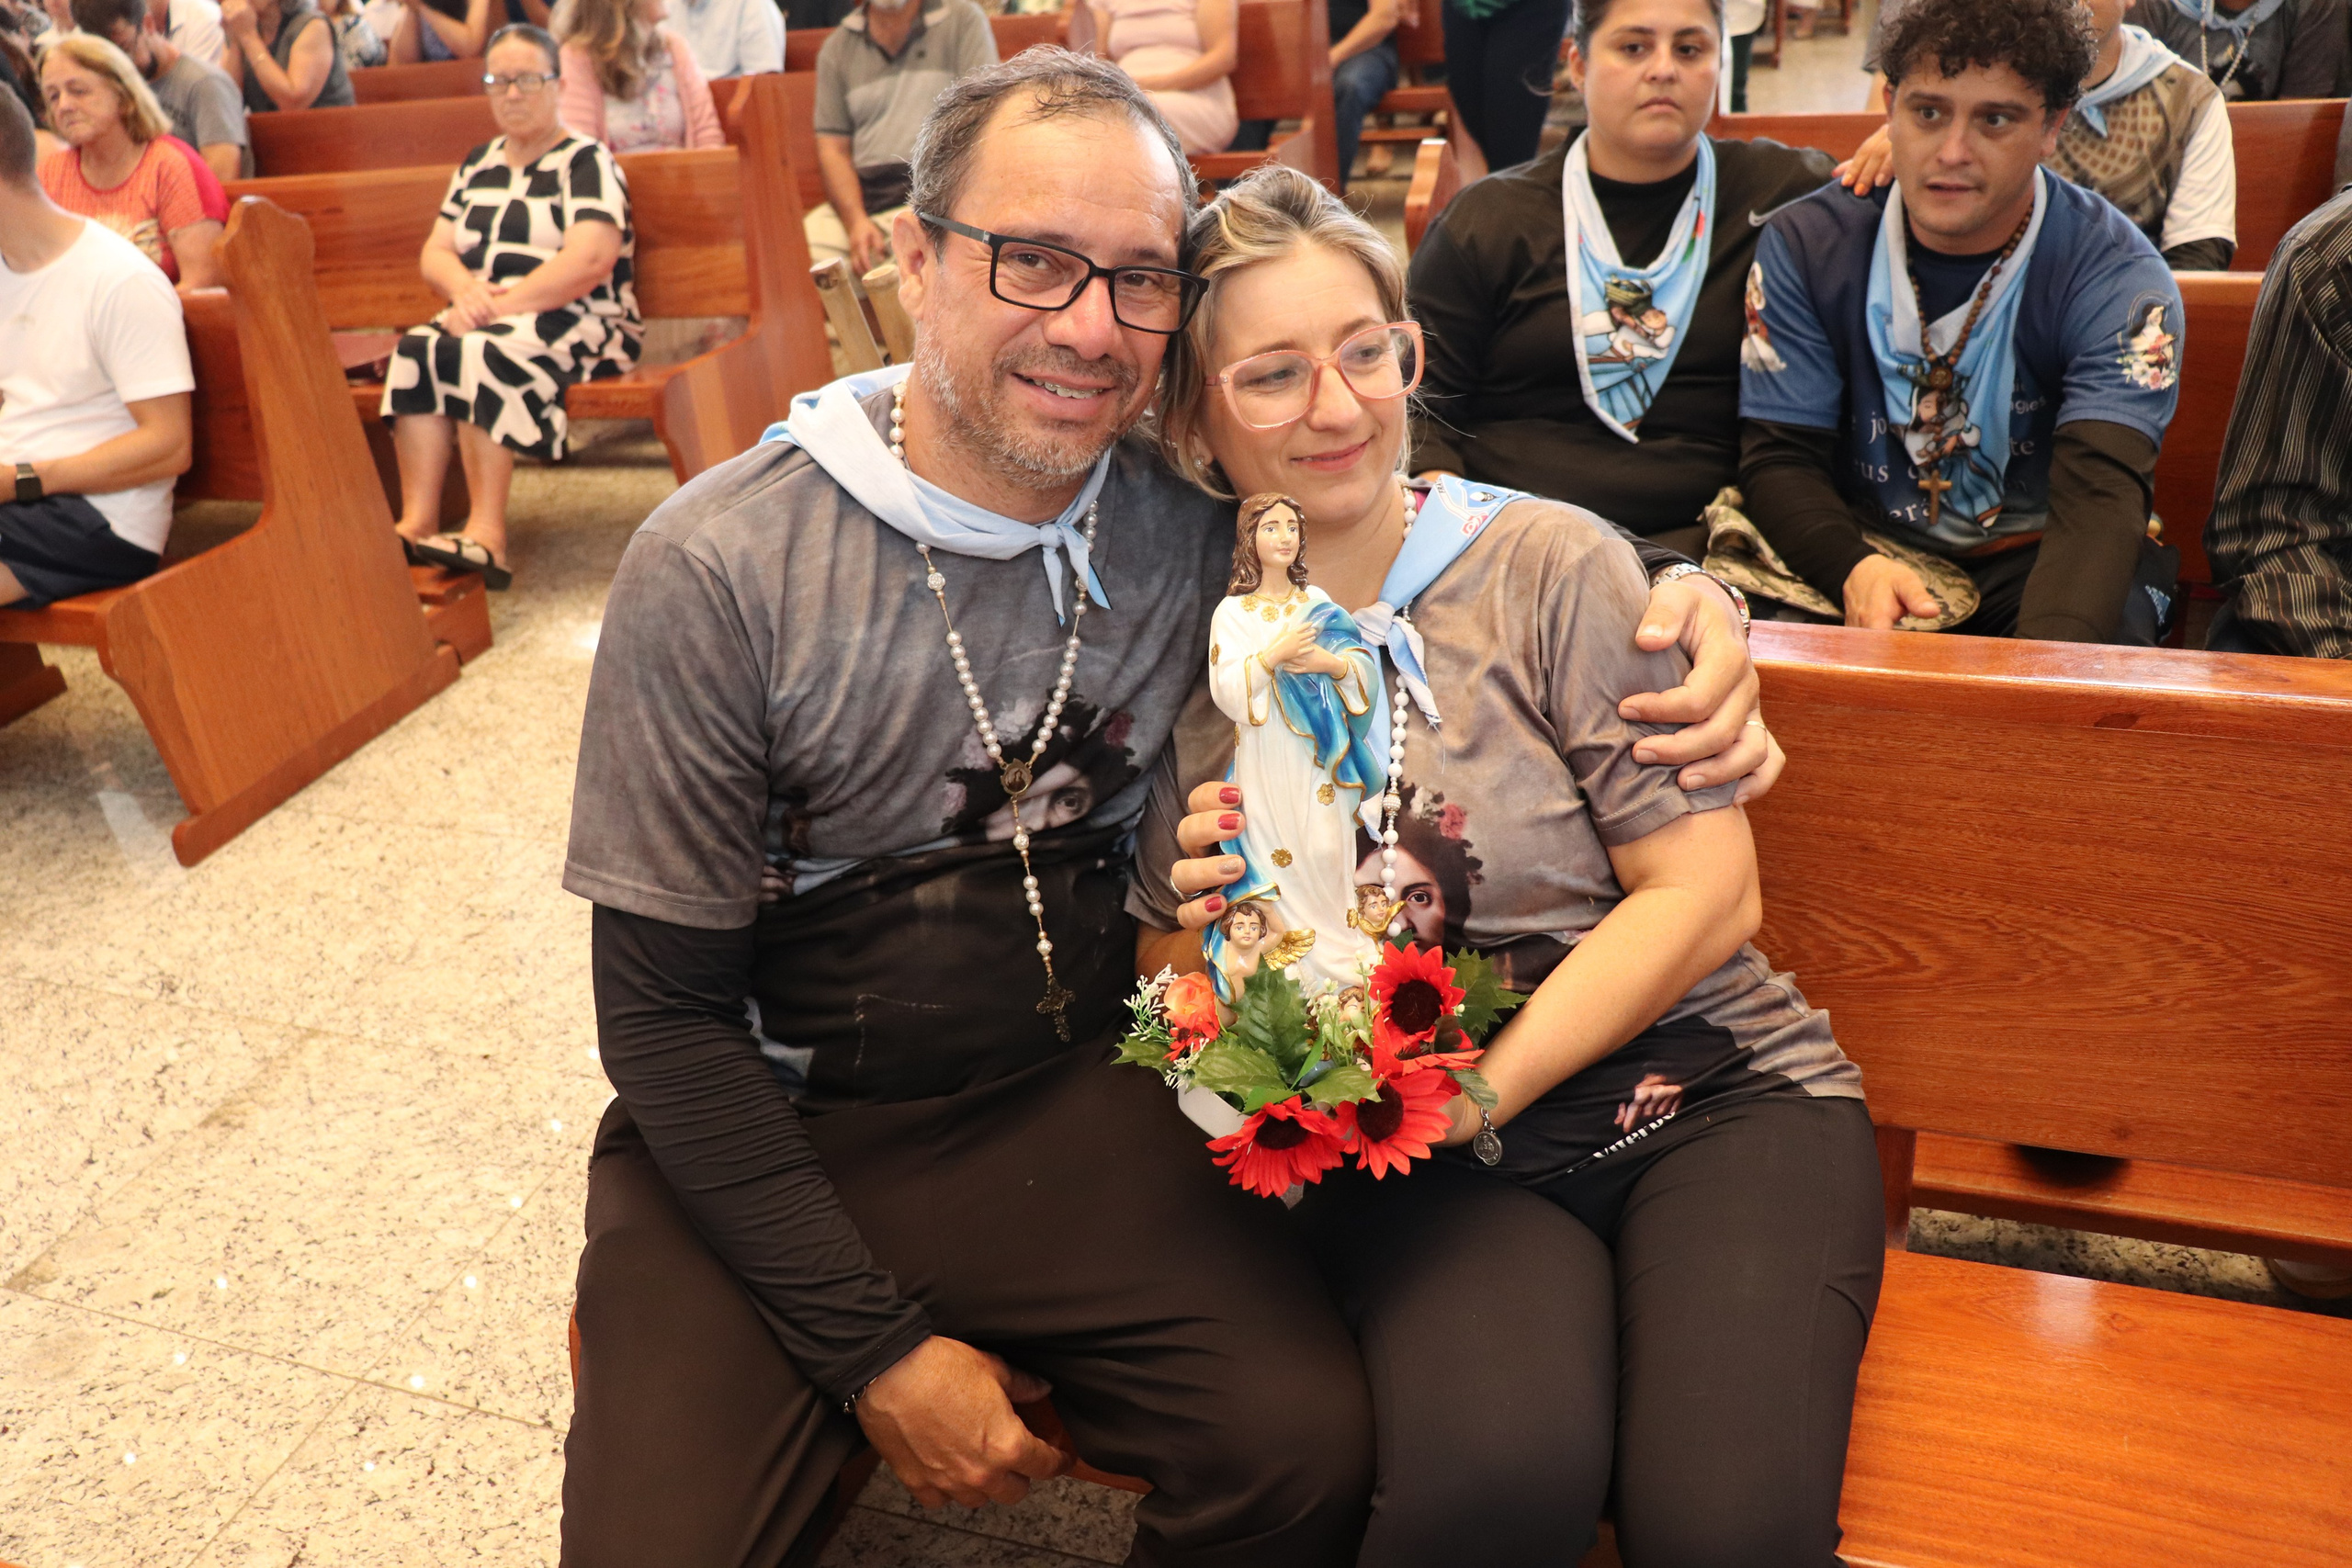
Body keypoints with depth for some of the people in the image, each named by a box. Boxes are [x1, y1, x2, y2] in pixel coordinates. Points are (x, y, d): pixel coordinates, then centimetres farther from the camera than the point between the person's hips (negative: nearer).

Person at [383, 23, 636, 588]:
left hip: (577, 325, -6)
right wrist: (466, 288, -8)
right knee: (416, 348, -24)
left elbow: (591, 261, -16)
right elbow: (434, 253, 16)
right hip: (484, 320, 6)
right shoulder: (478, 165, 20)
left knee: (481, 352, -33)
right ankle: (417, 522, -33)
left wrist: (500, 303, -19)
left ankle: (487, 533, -36)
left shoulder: (586, 162, 0)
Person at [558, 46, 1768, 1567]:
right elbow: (662, 1010, -10)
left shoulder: (1201, 519, -7)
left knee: (1309, 1445, -18)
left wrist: (1683, 594, -11)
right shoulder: (719, 567, -15)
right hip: (766, 1130, -1)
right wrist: (873, 1348, -13)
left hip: (1071, 1096, 2)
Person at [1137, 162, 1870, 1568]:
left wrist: (1467, 1095, -15)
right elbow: (1167, 1005, 13)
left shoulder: (1550, 566, -4)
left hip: (1698, 1084, 0)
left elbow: (1706, 894, -6)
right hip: (1416, 1153, 1)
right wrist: (1201, 931, -11)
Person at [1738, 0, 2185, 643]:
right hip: (1863, 550, 1)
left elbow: (2098, 495, -22)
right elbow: (1779, 458, -5)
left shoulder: (2118, 277, -10)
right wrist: (1854, 568, -28)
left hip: (2036, 560, 0)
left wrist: (2045, 658, -44)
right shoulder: (1805, 246, -4)